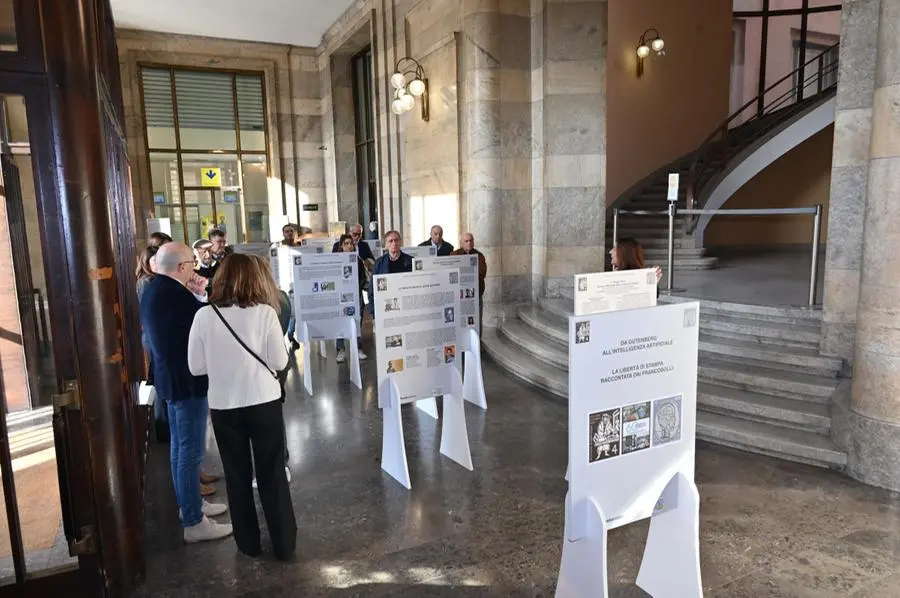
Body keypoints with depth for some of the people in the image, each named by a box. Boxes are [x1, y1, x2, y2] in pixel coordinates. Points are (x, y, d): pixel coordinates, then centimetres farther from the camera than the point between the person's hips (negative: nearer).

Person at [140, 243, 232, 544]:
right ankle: (193, 522, 7)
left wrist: (195, 295, 4)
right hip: (187, 380, -11)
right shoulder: (174, 294, -24)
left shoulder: (153, 289, 7)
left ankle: (189, 503, 35)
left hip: (170, 376, 11)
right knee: (190, 451, -2)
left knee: (180, 446, 20)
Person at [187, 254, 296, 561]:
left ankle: (248, 542, 28)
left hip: (223, 406, 1)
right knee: (273, 473, 11)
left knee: (237, 475, 17)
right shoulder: (265, 312, -12)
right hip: (264, 403, -1)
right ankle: (284, 543, 20)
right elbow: (280, 361, -9)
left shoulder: (204, 316, -7)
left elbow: (196, 366, -1)